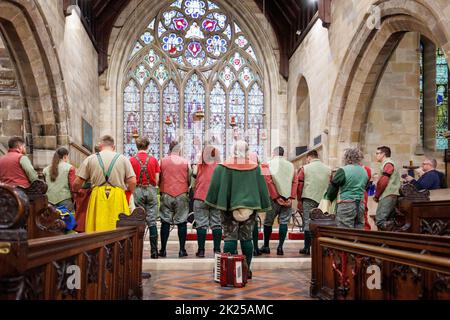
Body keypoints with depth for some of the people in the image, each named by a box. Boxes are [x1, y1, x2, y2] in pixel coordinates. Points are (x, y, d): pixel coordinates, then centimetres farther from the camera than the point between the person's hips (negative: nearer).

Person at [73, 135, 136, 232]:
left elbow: (77, 183, 7)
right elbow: (132, 182, 2)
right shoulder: (123, 158, 9)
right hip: (118, 198, 0)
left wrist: (76, 192, 28)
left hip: (97, 199, 0)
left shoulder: (90, 159, 9)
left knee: (97, 230, 2)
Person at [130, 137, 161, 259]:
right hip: (151, 190, 1)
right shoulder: (153, 160, 2)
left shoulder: (132, 160, -2)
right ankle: (154, 251, 1)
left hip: (137, 190, -1)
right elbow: (157, 180, 2)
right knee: (152, 221, 3)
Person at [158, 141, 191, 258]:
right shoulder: (185, 162, 1)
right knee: (182, 223, 4)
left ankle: (163, 250, 8)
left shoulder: (162, 162, 0)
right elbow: (189, 180, 7)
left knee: (165, 223, 6)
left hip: (166, 195, 1)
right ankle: (182, 250, 5)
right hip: (182, 195, 0)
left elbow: (158, 179, 5)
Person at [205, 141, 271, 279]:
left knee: (230, 238, 1)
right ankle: (247, 269, 11)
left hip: (229, 206, -2)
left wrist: (213, 203, 4)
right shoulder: (255, 167, 1)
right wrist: (263, 206, 12)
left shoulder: (224, 167, -5)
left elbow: (215, 186, -5)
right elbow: (262, 189, 5)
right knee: (247, 238, 8)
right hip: (249, 206, 2)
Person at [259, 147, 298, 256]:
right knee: (284, 222, 5)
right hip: (287, 199, 2)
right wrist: (291, 197, -4)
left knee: (268, 222, 9)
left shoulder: (268, 165, -1)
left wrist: (276, 197, -9)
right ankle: (280, 247, 1)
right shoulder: (291, 165, 7)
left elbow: (269, 182, -10)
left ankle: (266, 246, 15)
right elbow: (295, 182, -1)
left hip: (274, 198, -2)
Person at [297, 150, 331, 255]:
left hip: (309, 199, -3)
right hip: (323, 201, 3)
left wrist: (299, 200, 7)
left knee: (308, 223, 2)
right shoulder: (328, 169, 9)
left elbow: (299, 185, -1)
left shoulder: (305, 168, 0)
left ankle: (307, 248, 4)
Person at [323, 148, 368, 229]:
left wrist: (328, 199, 13)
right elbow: (365, 187, 16)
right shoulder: (364, 171, 10)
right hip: (361, 205, 6)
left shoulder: (343, 171, -9)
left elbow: (333, 187, -2)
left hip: (346, 204, -6)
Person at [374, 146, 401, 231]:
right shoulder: (388, 164, 26)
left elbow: (383, 182, -15)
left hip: (388, 196, -10)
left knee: (379, 221, -17)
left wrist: (376, 195, -5)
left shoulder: (387, 164, -6)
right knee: (389, 223, 7)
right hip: (389, 196, 10)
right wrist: (378, 195, 14)